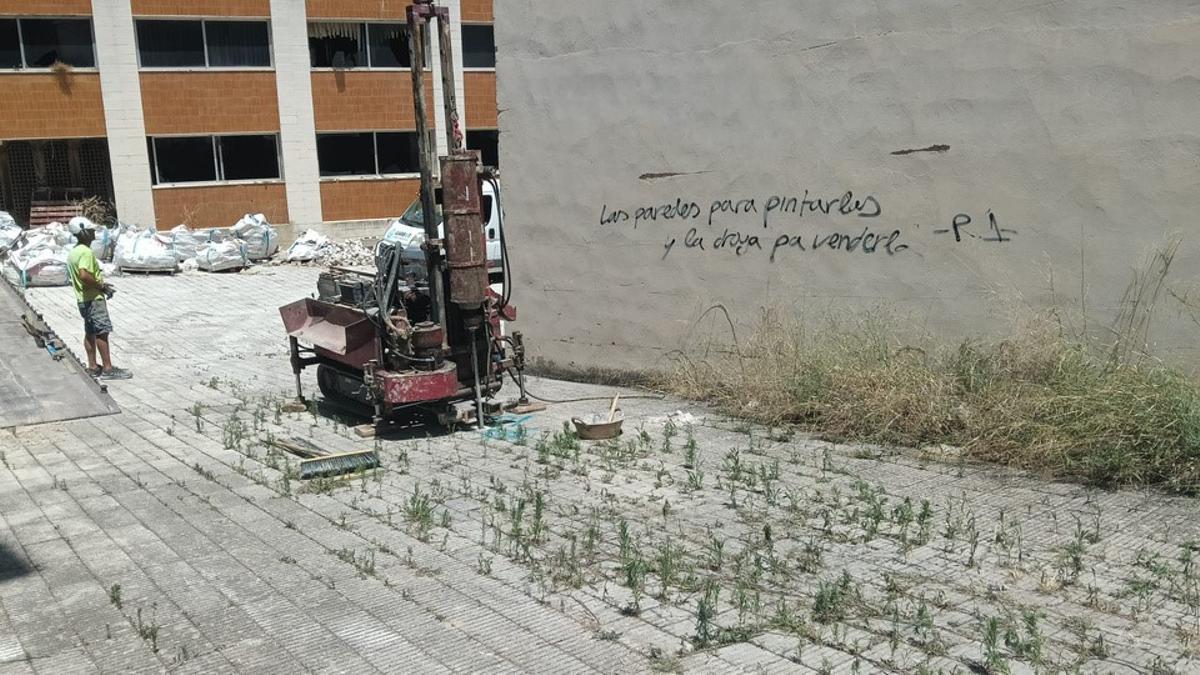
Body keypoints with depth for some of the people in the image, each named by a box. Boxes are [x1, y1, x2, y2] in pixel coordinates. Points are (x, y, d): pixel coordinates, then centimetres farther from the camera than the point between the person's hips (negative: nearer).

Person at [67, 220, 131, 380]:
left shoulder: (74, 252, 13)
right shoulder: (86, 252, -19)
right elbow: (84, 276, -31)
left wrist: (101, 284, 16)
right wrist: (102, 286, -18)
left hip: (83, 299, 10)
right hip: (94, 299, -10)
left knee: (90, 333, 13)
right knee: (102, 332, -8)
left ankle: (92, 367, 17)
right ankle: (108, 369, -7)